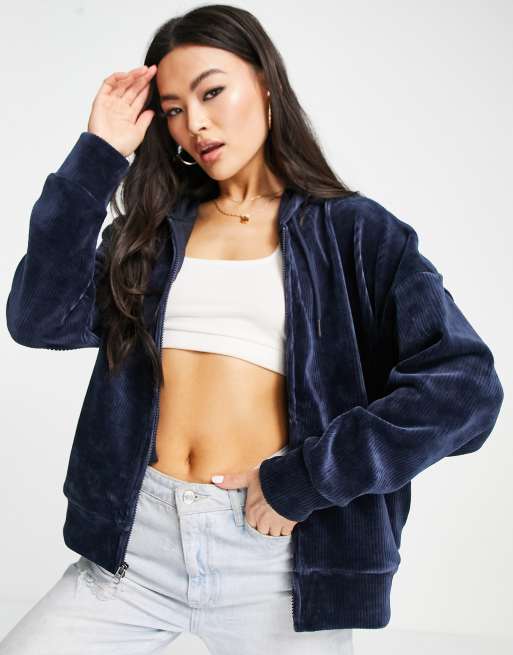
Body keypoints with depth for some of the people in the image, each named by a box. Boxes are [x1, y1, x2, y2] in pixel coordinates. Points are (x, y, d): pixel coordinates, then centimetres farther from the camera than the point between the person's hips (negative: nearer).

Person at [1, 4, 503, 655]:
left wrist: (300, 479, -14)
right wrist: (98, 157, -4)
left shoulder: (353, 232, 0)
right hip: (137, 541, 3)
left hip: (275, 552, -2)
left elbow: (466, 388, -11)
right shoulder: (153, 228, 11)